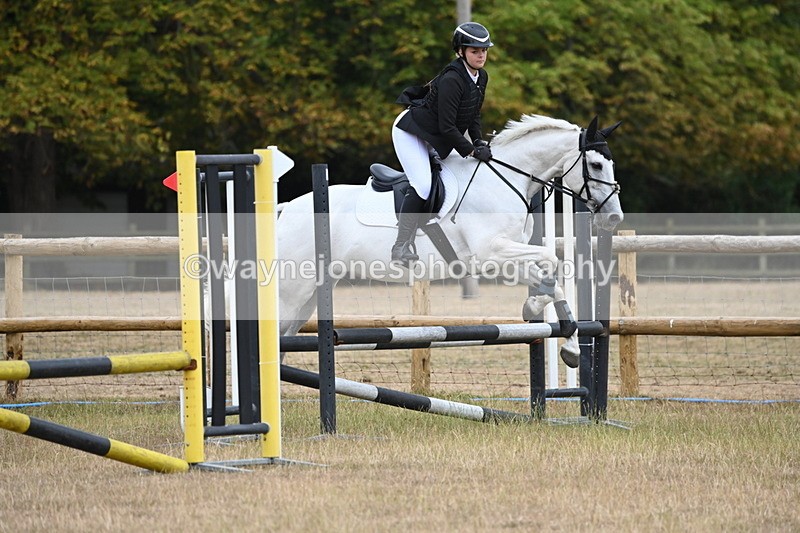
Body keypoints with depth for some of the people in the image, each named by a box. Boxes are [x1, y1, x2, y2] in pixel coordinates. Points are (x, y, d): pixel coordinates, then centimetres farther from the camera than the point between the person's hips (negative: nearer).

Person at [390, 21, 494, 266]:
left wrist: (478, 141, -5)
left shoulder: (481, 78, -2)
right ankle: (401, 247, -19)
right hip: (410, 132, -10)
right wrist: (472, 151, -24)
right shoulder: (452, 79, -29)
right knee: (422, 186, -21)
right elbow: (447, 126, -29)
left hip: (433, 140, 10)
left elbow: (473, 114, 11)